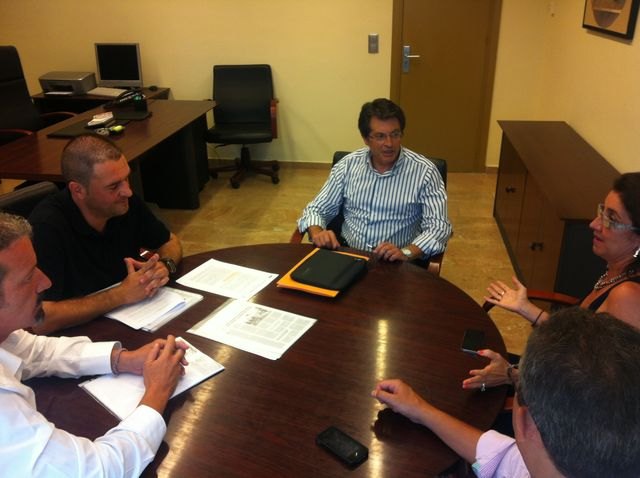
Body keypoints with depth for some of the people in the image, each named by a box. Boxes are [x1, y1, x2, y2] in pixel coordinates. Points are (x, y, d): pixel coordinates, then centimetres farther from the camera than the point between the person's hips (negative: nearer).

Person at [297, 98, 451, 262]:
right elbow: (317, 209, 8)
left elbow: (439, 226, -9)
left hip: (396, 263, -1)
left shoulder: (424, 171, -6)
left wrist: (405, 253, -27)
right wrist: (317, 233, -15)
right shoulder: (347, 165, 4)